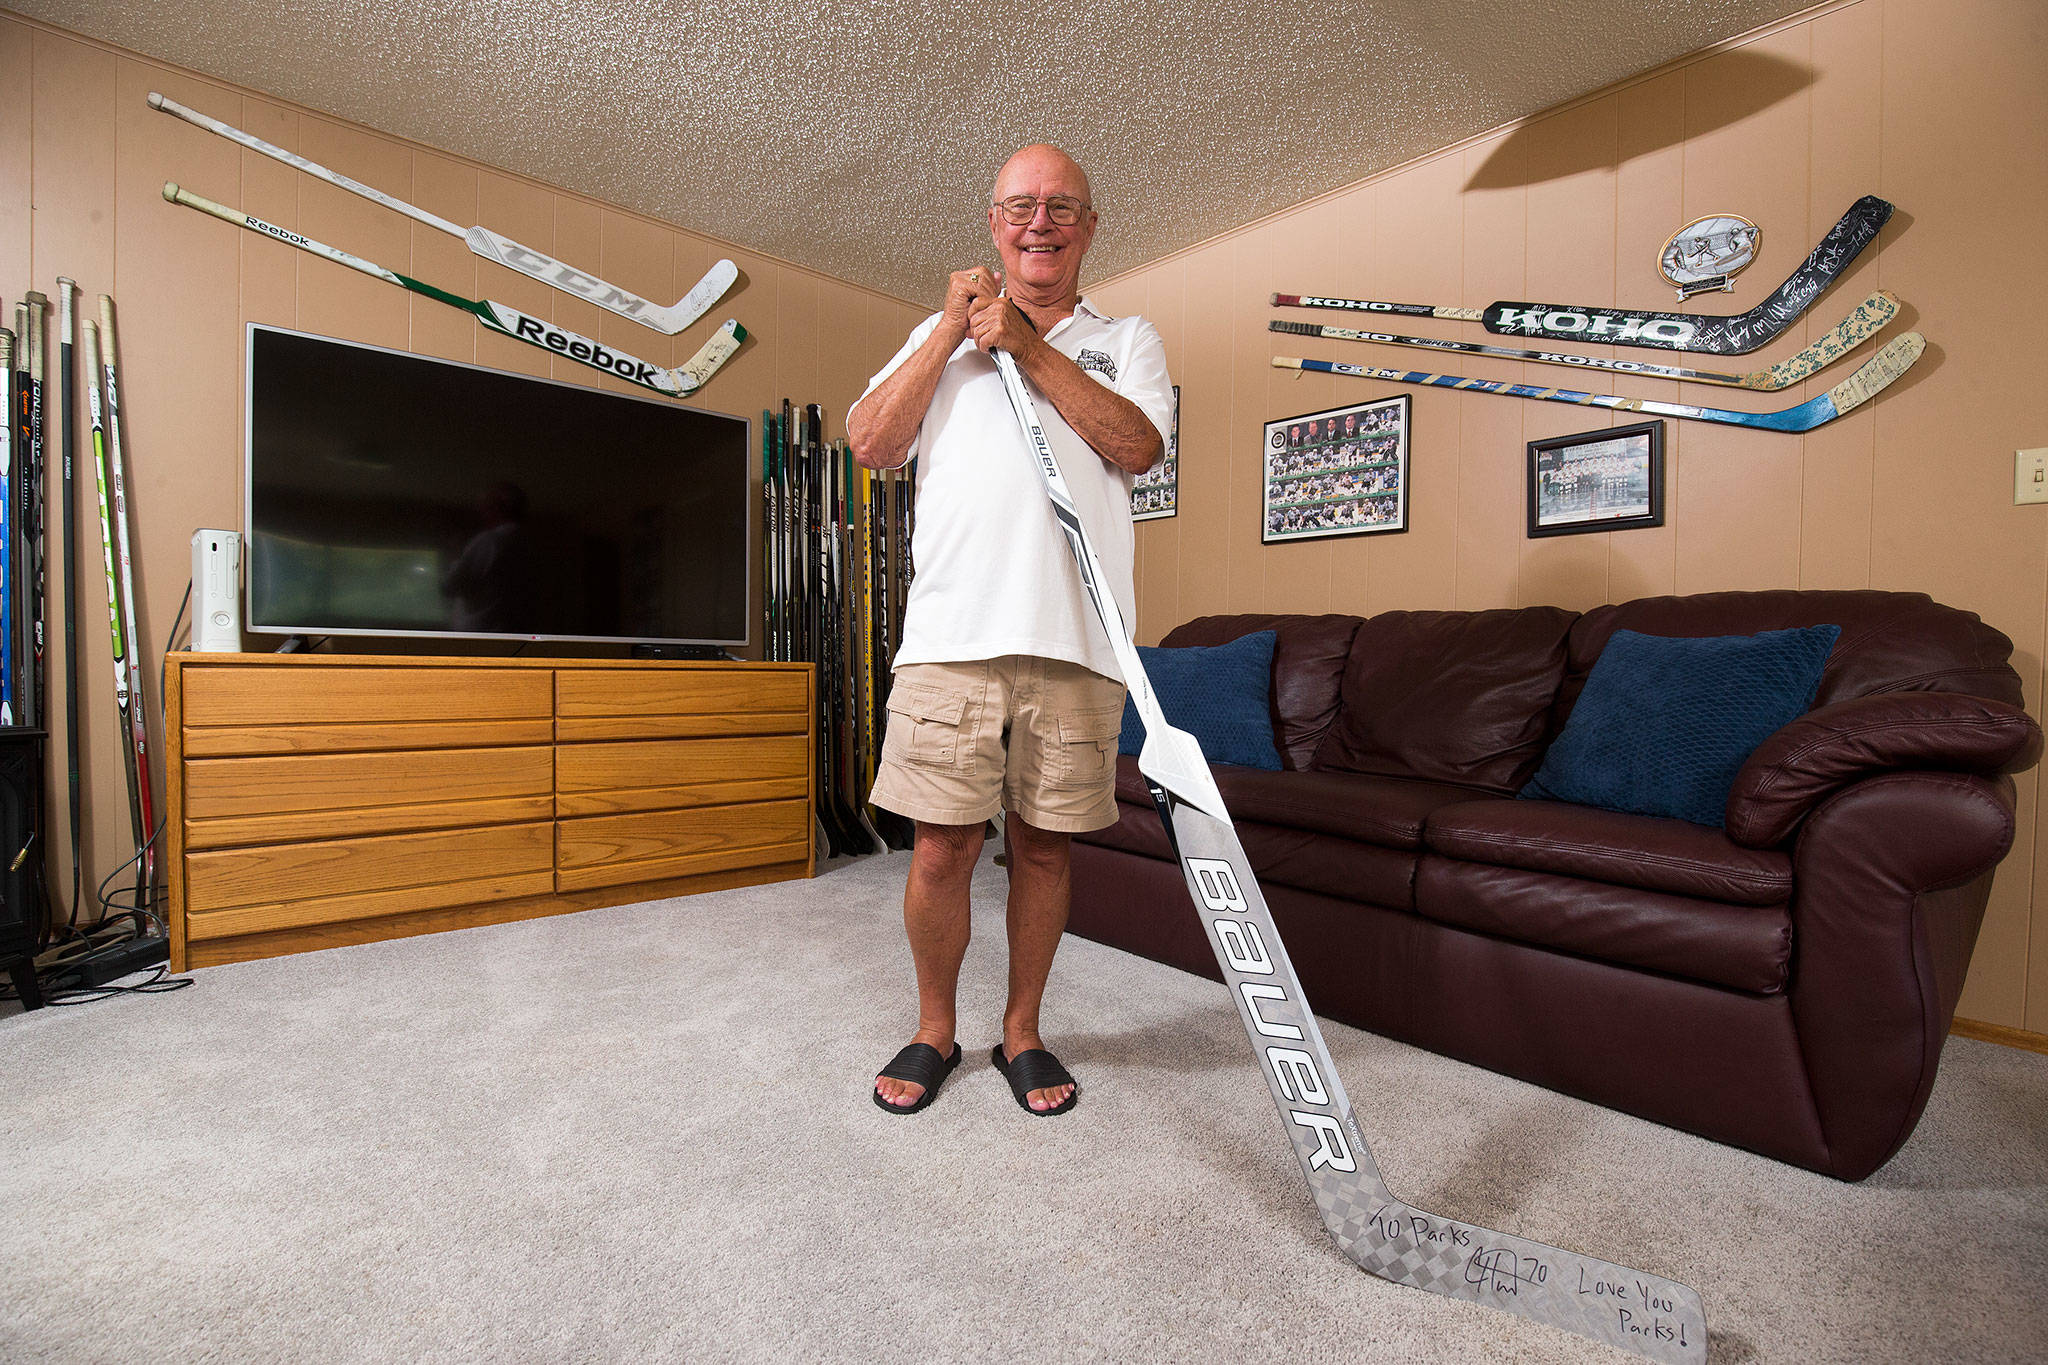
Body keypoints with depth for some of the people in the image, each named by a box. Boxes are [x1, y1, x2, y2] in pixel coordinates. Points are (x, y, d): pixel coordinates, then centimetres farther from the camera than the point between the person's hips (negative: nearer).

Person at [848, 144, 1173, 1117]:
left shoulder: (1128, 339, 19)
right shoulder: (941, 333, 21)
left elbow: (1137, 446, -2)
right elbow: (870, 443, 6)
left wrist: (1030, 348, -2)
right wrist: (953, 331, 4)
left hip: (1074, 640, 0)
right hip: (951, 633, 0)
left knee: (1043, 846, 7)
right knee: (942, 848, 1)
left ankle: (1021, 1032, 28)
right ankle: (934, 1031, 25)